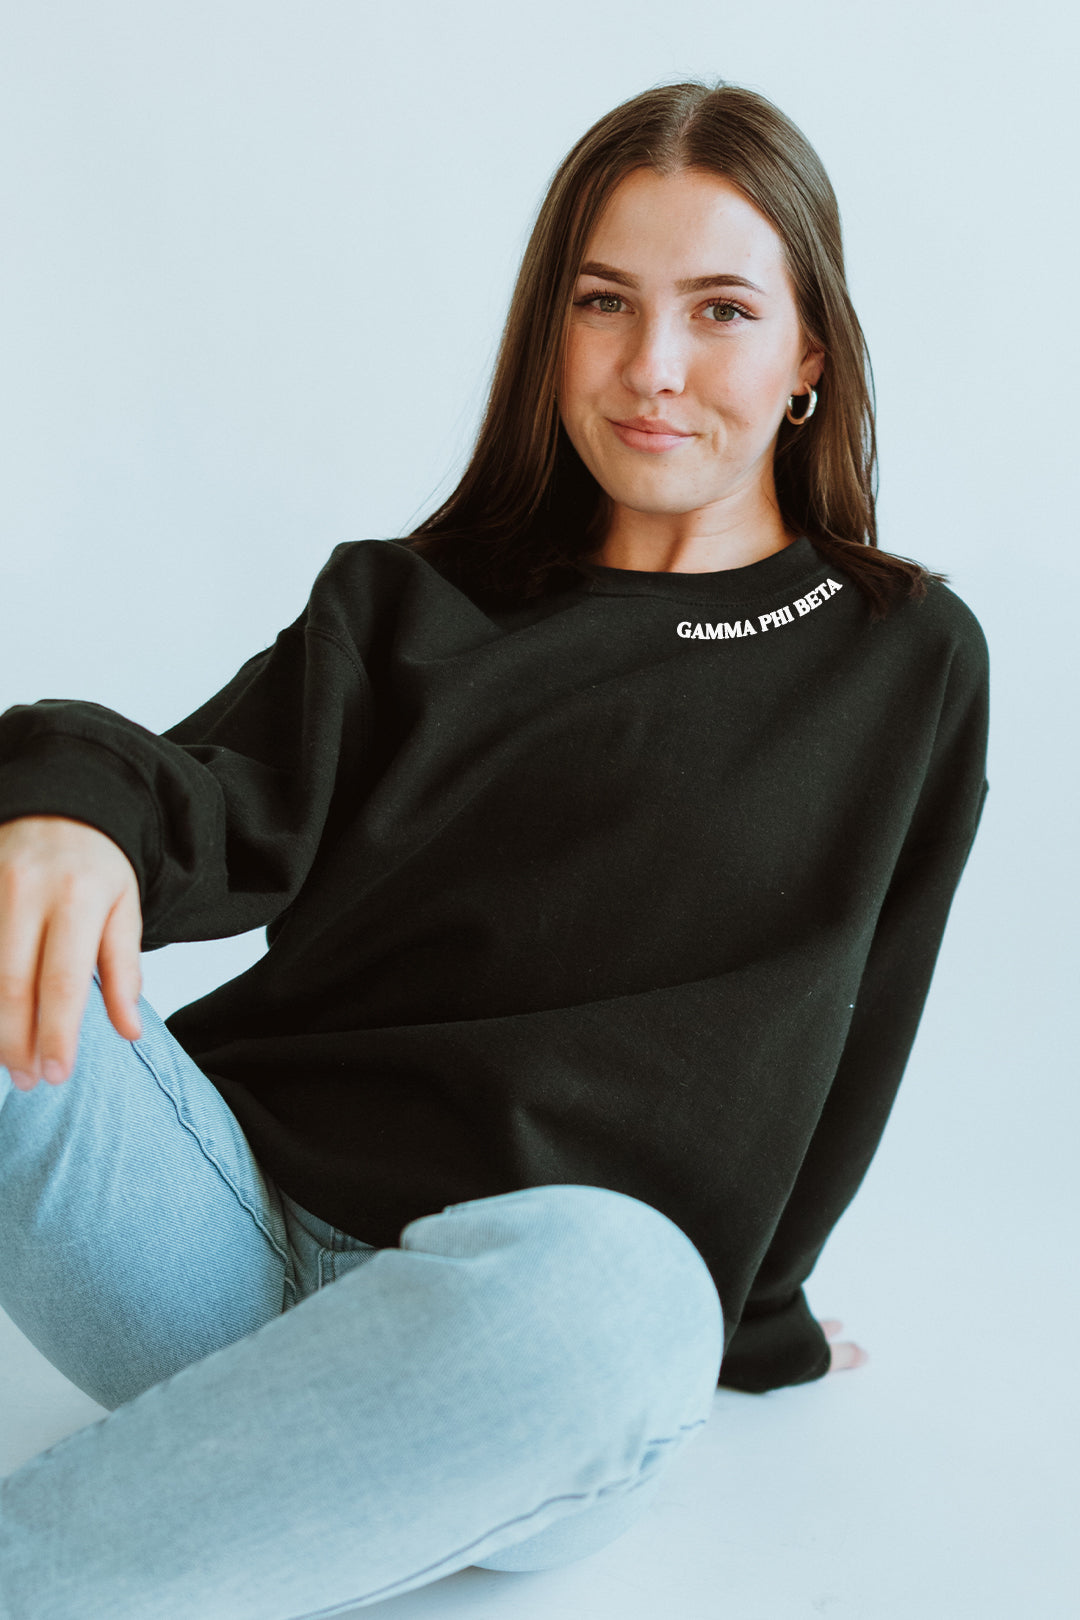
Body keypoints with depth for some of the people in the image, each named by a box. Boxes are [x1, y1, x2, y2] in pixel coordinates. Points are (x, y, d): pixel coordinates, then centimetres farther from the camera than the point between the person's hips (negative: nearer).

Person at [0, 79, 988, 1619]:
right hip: (236, 1220, 3)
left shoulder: (906, 664, 13)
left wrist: (747, 1322, 21)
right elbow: (235, 805, -1)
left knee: (602, 1292, -39)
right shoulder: (403, 602, 16)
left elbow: (849, 1044, 16)